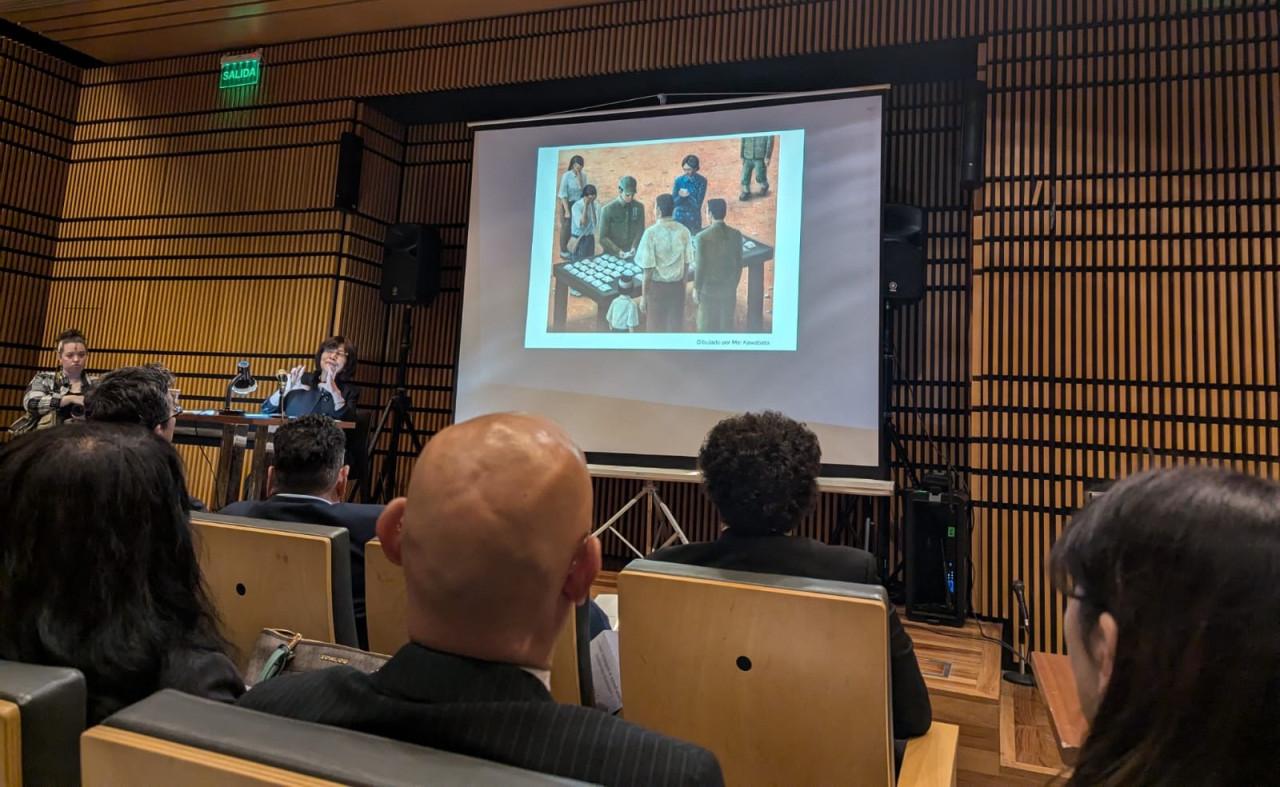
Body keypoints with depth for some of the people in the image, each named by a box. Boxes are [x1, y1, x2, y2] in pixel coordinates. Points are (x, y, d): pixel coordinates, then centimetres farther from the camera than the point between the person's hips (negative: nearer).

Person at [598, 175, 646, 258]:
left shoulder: (639, 207, 0)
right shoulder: (607, 210, -8)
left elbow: (640, 232, 4)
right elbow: (603, 238, -7)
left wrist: (634, 247, -12)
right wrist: (618, 251, -19)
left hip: (633, 255, 2)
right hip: (612, 255, -2)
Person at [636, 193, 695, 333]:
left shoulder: (651, 233, -16)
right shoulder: (684, 231, -4)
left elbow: (648, 270, -15)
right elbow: (687, 264, 3)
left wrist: (643, 296, -6)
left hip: (657, 287, -4)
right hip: (678, 286, 4)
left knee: (657, 328, 9)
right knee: (676, 327, 14)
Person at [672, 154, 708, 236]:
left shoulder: (702, 181, -6)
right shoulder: (679, 180, -4)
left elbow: (698, 204, -9)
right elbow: (673, 203, -6)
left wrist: (687, 195, -21)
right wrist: (681, 196, -25)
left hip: (694, 219, 0)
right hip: (679, 217, 0)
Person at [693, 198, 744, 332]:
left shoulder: (702, 237, -16)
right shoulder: (736, 235, -4)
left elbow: (700, 266, -13)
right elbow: (739, 265, 3)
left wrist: (696, 289, -1)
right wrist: (734, 285, 16)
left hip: (709, 290, -4)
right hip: (729, 289, 4)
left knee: (707, 326, 8)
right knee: (726, 325, 13)